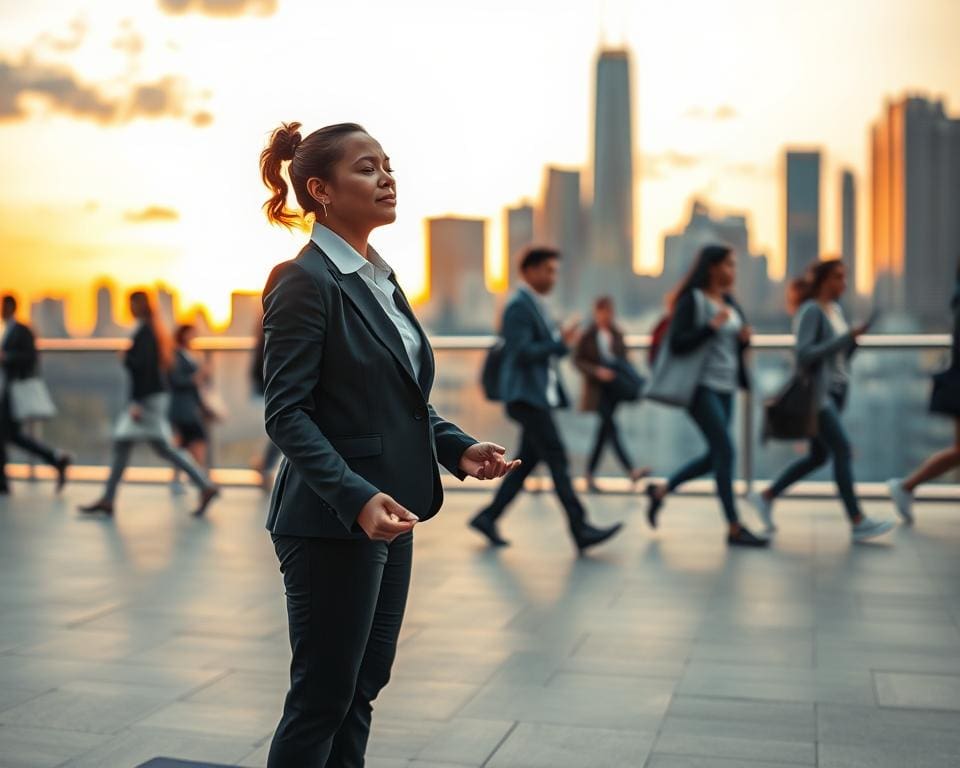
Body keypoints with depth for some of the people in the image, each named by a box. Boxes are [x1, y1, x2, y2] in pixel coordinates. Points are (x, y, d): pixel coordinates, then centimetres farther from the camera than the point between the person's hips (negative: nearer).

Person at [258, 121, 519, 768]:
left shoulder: (379, 277, 13)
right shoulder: (305, 282, -14)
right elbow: (287, 413, -19)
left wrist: (458, 449, 3)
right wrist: (357, 498, -30)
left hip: (387, 517, 9)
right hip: (332, 522, -9)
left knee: (363, 685, 17)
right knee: (321, 697, 3)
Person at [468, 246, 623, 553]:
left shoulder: (536, 306, 20)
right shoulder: (518, 306, -10)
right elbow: (521, 352, -19)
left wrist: (565, 343, 7)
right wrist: (561, 344, -17)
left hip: (540, 395, 10)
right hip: (526, 396, -10)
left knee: (527, 462, 10)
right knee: (557, 459, -12)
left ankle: (488, 517, 17)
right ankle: (580, 529, -12)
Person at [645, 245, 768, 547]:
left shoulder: (730, 302, 14)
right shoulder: (691, 301, -9)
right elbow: (677, 344, -16)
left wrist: (744, 338, -2)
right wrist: (712, 326, -23)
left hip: (726, 387, 8)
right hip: (701, 386, -8)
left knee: (715, 456, 11)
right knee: (725, 451, -11)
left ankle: (660, 490, 28)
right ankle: (735, 528, -4)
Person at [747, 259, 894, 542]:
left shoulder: (835, 309, 14)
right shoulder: (810, 311, -11)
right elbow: (804, 354, -21)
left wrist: (853, 340, -3)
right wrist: (846, 337, -21)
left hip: (835, 391, 9)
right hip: (816, 392, -9)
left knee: (818, 457, 12)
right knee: (843, 451, -13)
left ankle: (765, 497, 23)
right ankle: (858, 523, -10)